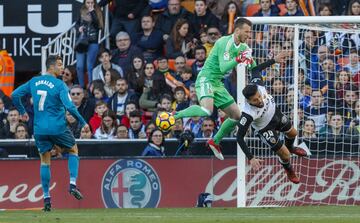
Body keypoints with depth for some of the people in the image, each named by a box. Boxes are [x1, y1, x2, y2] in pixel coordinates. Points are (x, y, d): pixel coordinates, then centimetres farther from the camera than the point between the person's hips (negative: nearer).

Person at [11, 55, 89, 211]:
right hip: (58, 128, -4)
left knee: (45, 161, 14)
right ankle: (73, 184, 5)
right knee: (73, 150, 20)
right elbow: (69, 107, -19)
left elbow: (15, 95, 8)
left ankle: (46, 197, 7)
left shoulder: (34, 82, 5)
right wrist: (83, 123, -9)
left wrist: (22, 111, 23)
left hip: (39, 129, 4)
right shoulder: (59, 85, -11)